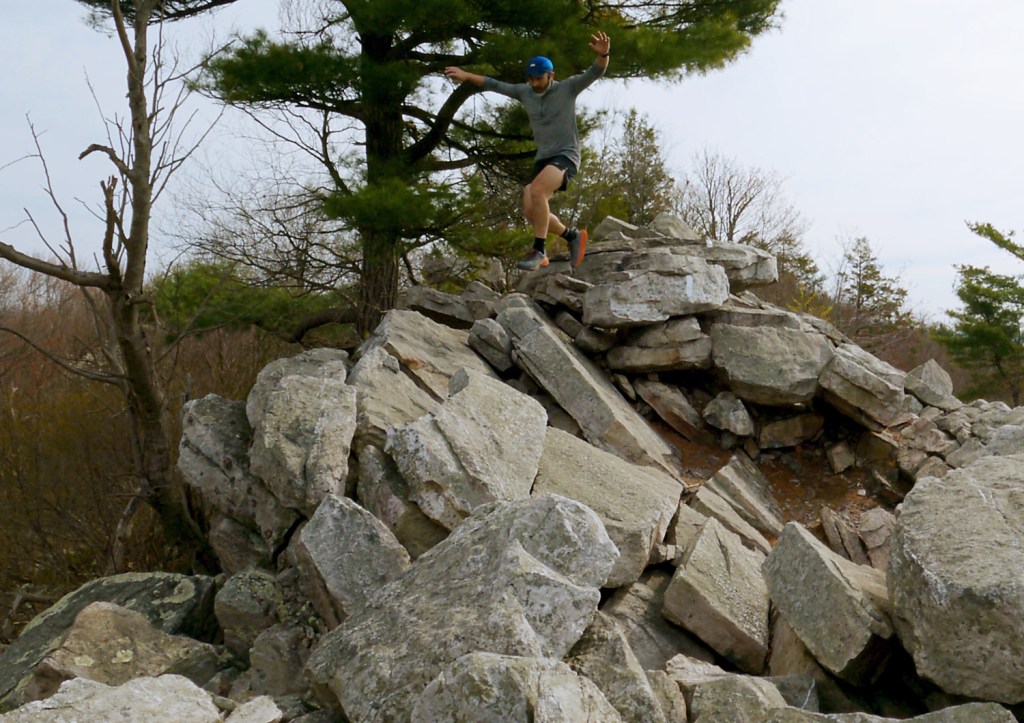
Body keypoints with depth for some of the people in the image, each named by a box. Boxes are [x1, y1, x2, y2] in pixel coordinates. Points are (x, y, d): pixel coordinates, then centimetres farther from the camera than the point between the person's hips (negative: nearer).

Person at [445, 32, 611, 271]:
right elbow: (495, 85, 17)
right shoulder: (524, 92, 7)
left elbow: (594, 73, -19)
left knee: (536, 190, -31)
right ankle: (573, 235, 17)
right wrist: (466, 76, 18)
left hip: (566, 156, -7)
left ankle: (538, 251, -24)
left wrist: (603, 55, -39)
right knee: (530, 211, -6)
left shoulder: (567, 88, -6)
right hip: (543, 158, 7)